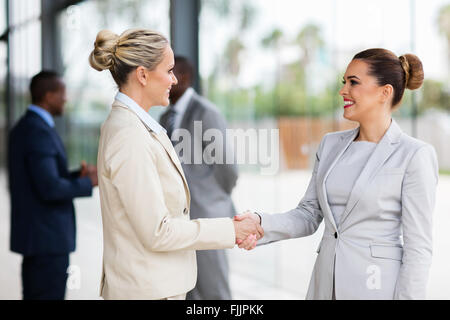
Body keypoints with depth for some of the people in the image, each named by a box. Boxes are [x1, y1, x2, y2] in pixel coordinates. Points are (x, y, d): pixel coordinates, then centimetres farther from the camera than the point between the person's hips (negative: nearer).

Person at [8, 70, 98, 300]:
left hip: (35, 233, 10)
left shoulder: (23, 128, 13)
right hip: (47, 237, -10)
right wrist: (87, 183, -12)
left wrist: (77, 176, 7)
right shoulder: (39, 131, -19)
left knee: (35, 296, 15)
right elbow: (50, 189, -26)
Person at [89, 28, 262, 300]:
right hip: (148, 289, -9)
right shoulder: (129, 136, -20)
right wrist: (228, 230, -12)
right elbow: (156, 232, -20)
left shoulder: (137, 126, 9)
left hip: (161, 283, 9)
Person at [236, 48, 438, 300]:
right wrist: (261, 224, -9)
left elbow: (418, 246, -11)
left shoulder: (415, 155, -11)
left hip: (378, 288, -5)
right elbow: (309, 215, 8)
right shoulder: (331, 144, 7)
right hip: (326, 285, 6)